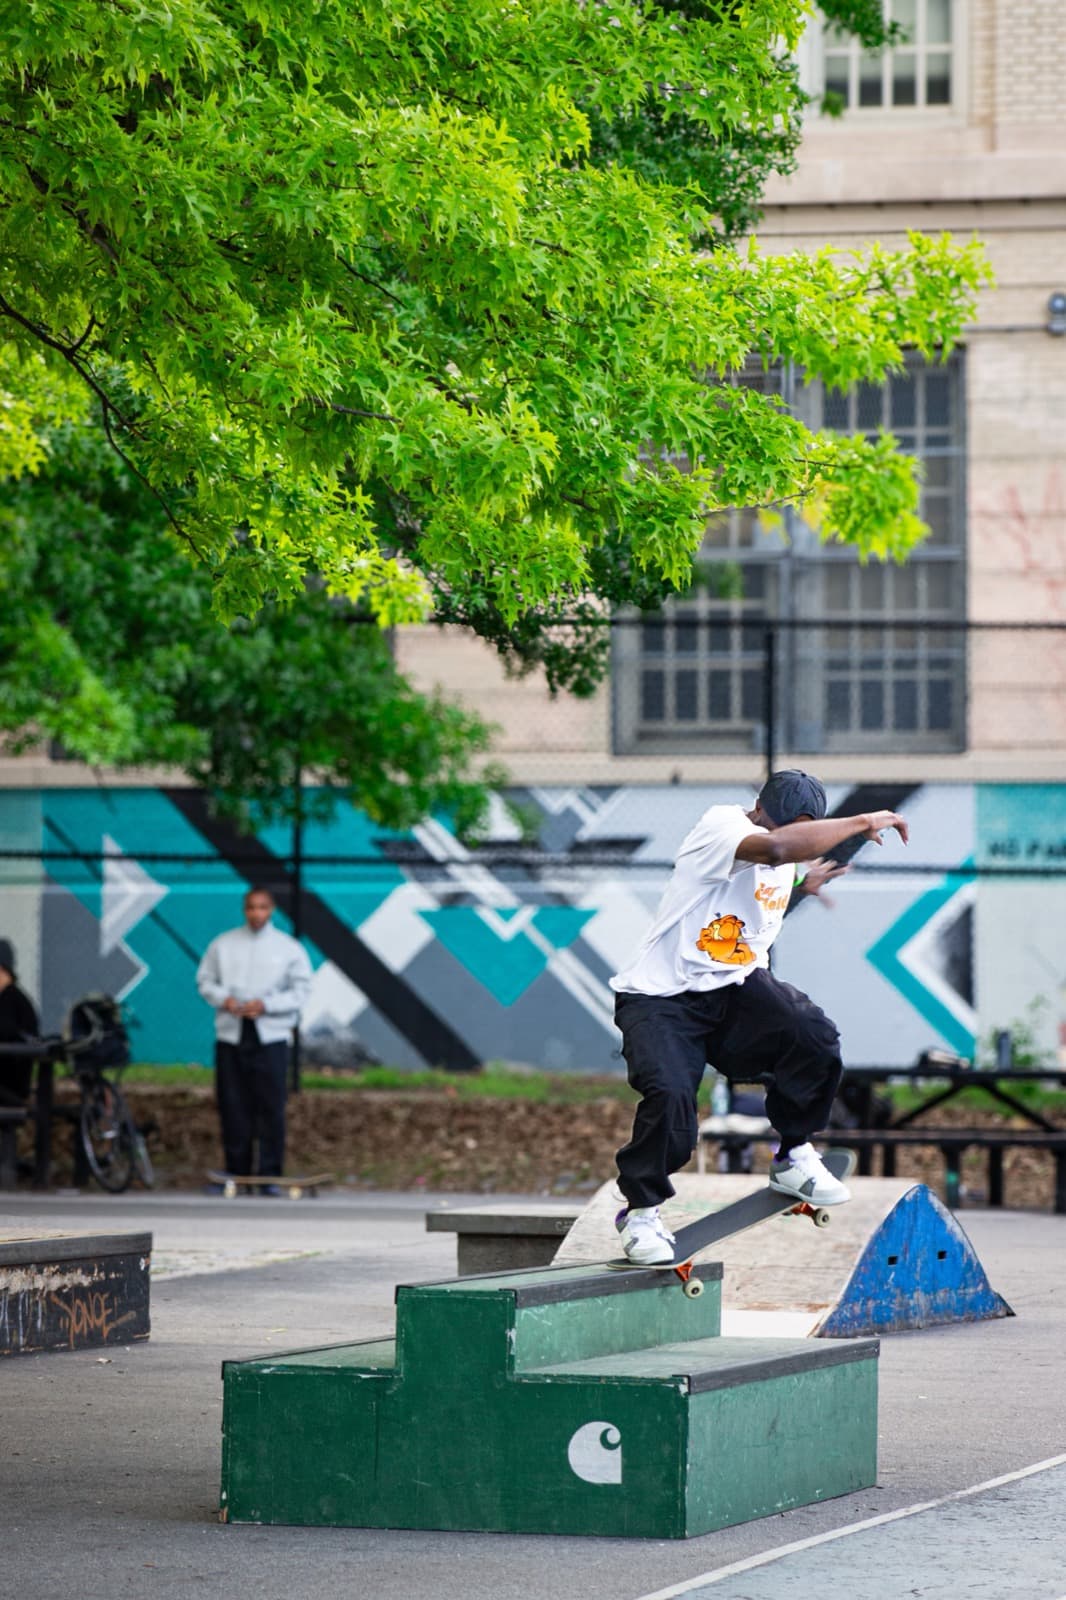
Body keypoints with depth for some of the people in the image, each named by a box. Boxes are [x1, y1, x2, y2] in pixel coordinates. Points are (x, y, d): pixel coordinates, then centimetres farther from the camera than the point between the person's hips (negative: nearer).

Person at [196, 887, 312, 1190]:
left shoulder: (290, 948, 5)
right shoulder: (222, 945, 11)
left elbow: (301, 992, 2)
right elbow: (205, 981, 13)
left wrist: (265, 1005, -12)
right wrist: (224, 999, -8)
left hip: (270, 1037, -2)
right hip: (230, 1035, 2)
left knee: (271, 1108, -6)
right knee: (233, 1108, 2)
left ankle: (270, 1175, -3)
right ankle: (236, 1172, 10)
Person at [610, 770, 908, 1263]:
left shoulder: (785, 864, 7)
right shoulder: (721, 825, -18)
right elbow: (774, 846, -40)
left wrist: (803, 888, 25)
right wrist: (862, 823, -33)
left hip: (735, 987, 6)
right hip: (660, 997, -6)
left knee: (813, 1035, -21)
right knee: (669, 1094, -29)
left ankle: (793, 1157, 3)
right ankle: (640, 1211, -4)